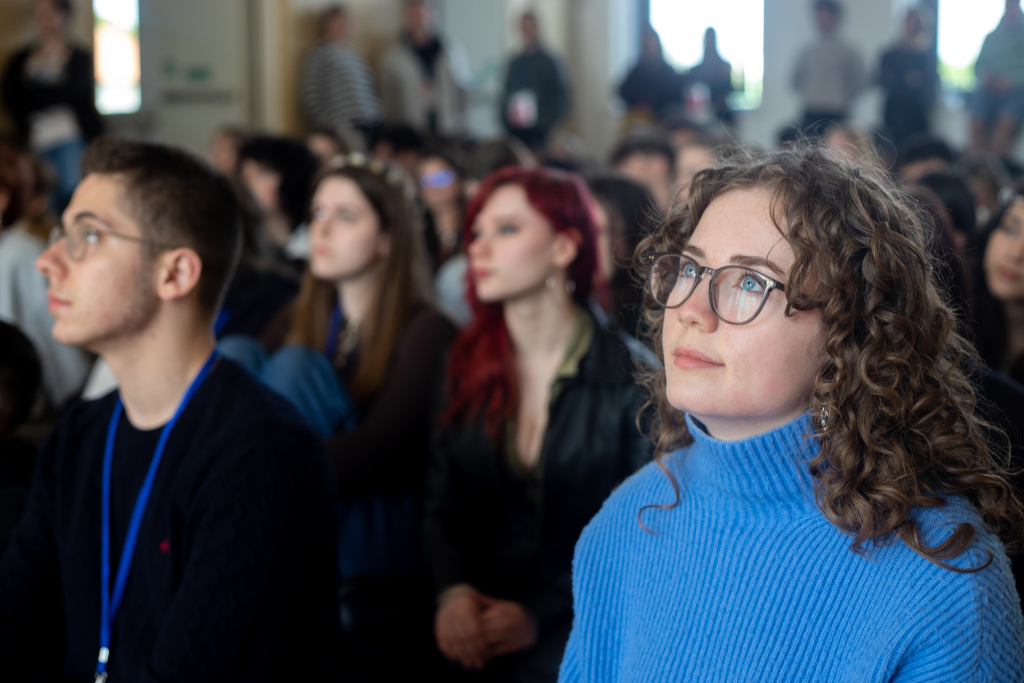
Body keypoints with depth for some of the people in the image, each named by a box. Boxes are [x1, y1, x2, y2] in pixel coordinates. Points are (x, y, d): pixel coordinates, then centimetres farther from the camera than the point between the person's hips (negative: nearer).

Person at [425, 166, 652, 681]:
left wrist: (538, 615, -13)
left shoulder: (630, 374, -4)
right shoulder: (468, 364, 10)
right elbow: (443, 503, 9)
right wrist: (453, 591, -10)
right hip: (477, 629, 4)